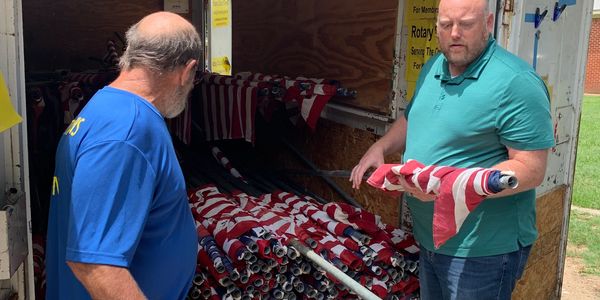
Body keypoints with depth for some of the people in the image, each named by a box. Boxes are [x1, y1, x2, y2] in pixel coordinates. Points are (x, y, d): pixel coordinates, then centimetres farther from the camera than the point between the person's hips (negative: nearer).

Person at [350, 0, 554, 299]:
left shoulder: (516, 82, -20)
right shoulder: (433, 68, 6)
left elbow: (531, 170, -23)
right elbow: (411, 119, 23)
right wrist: (380, 148, 5)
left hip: (482, 251, -8)